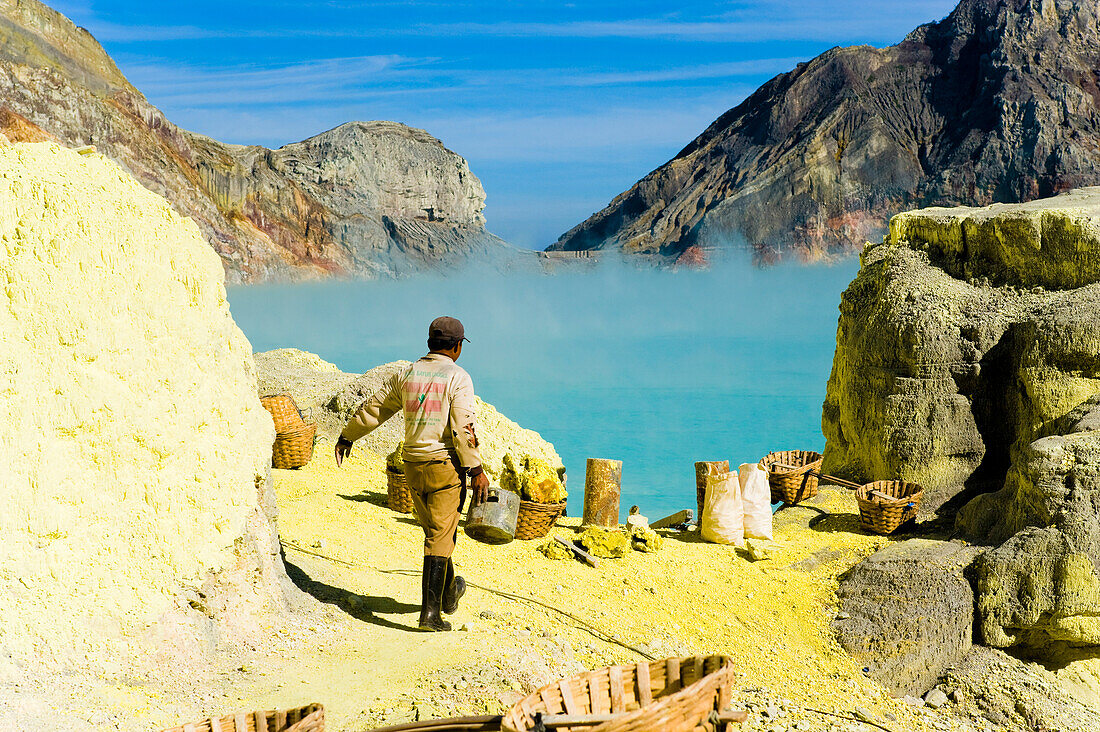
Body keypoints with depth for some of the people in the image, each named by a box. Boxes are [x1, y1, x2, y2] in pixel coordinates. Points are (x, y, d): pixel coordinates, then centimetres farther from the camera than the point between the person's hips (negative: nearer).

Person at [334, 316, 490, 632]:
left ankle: (449, 591, 39)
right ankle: (430, 612, -6)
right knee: (440, 538, -2)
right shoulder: (458, 378, -10)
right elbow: (464, 428, -17)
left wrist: (347, 436, 27)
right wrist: (476, 469, -15)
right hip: (445, 464, -5)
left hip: (413, 465, 5)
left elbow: (373, 408, 14)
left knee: (434, 530, 21)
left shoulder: (407, 375, 6)